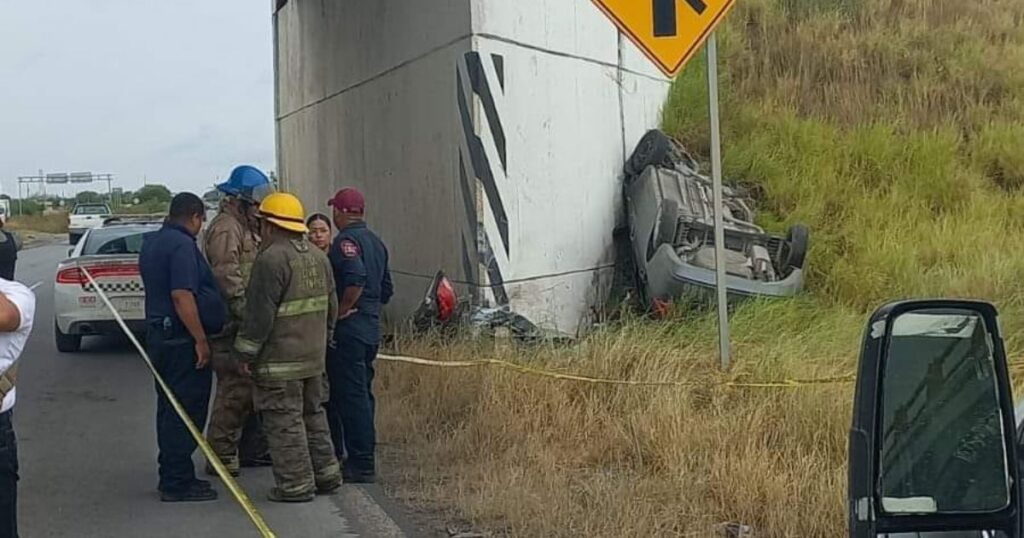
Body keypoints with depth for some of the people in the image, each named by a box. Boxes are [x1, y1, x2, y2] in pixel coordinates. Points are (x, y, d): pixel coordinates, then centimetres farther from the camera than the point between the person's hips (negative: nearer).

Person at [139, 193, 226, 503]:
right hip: (182, 339, -10)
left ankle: (171, 476, 23)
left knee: (170, 407, 16)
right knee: (186, 410, -4)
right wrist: (201, 341, -22)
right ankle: (178, 483, -2)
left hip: (159, 334, 10)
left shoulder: (152, 242, 14)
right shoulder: (182, 245, -17)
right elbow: (182, 296, -25)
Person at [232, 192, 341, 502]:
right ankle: (326, 474, 25)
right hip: (314, 355, 9)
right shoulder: (317, 257, 10)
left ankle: (296, 485, 1)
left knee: (284, 421, -2)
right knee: (313, 414, 19)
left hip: (280, 359, -9)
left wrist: (245, 353, -13)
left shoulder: (272, 259, -17)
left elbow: (260, 313, -19)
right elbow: (331, 306, 17)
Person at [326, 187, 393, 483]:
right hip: (371, 330, 9)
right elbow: (386, 289, 19)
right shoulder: (375, 241, 16)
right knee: (361, 394, 15)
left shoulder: (346, 240, -12)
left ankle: (361, 464, -6)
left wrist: (342, 311, -19)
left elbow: (356, 277, -28)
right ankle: (363, 457, 20)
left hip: (348, 330, -9)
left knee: (351, 395, -7)